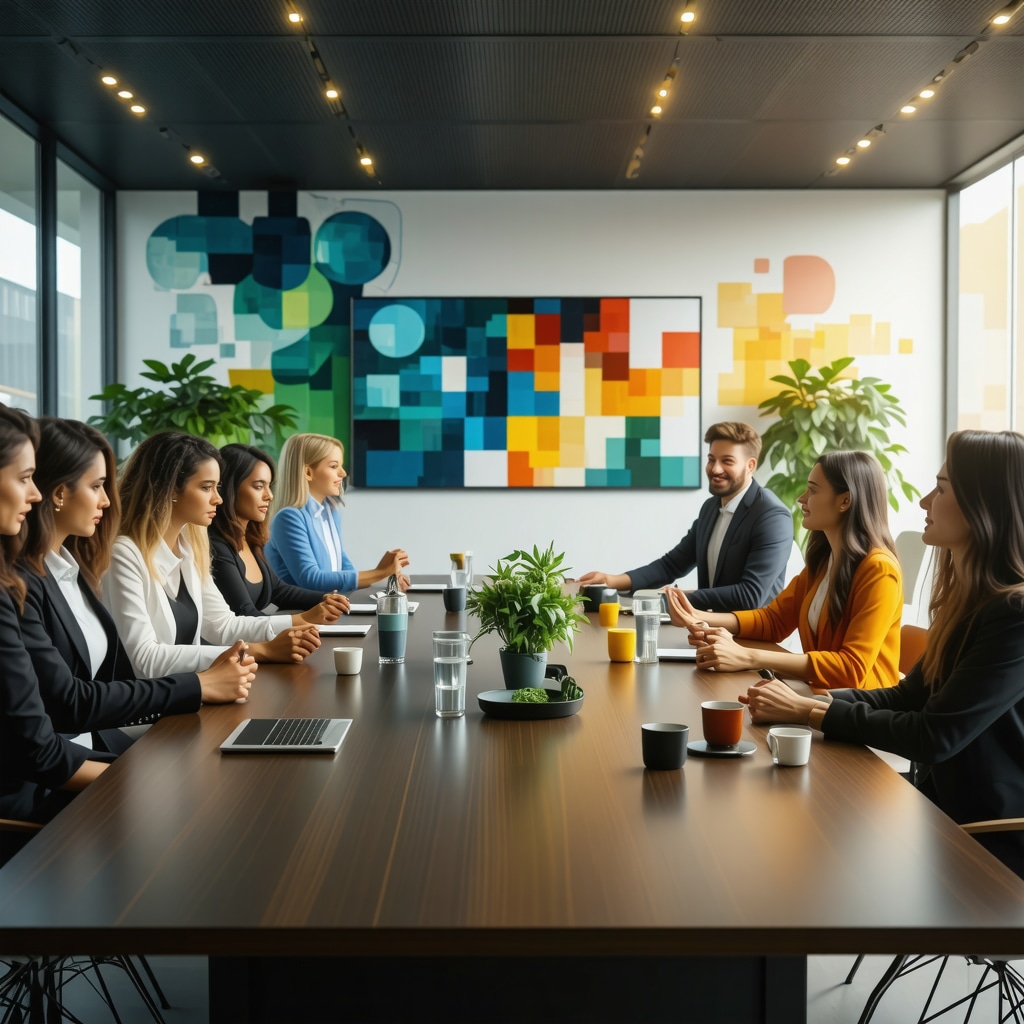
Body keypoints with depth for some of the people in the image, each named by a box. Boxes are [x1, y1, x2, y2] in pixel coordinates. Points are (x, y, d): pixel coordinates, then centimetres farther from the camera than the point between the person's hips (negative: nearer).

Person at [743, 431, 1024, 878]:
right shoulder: (969, 599, 5)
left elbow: (935, 737, -23)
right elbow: (909, 695, 10)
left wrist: (810, 712, -14)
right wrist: (806, 702, -5)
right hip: (942, 814, 7)